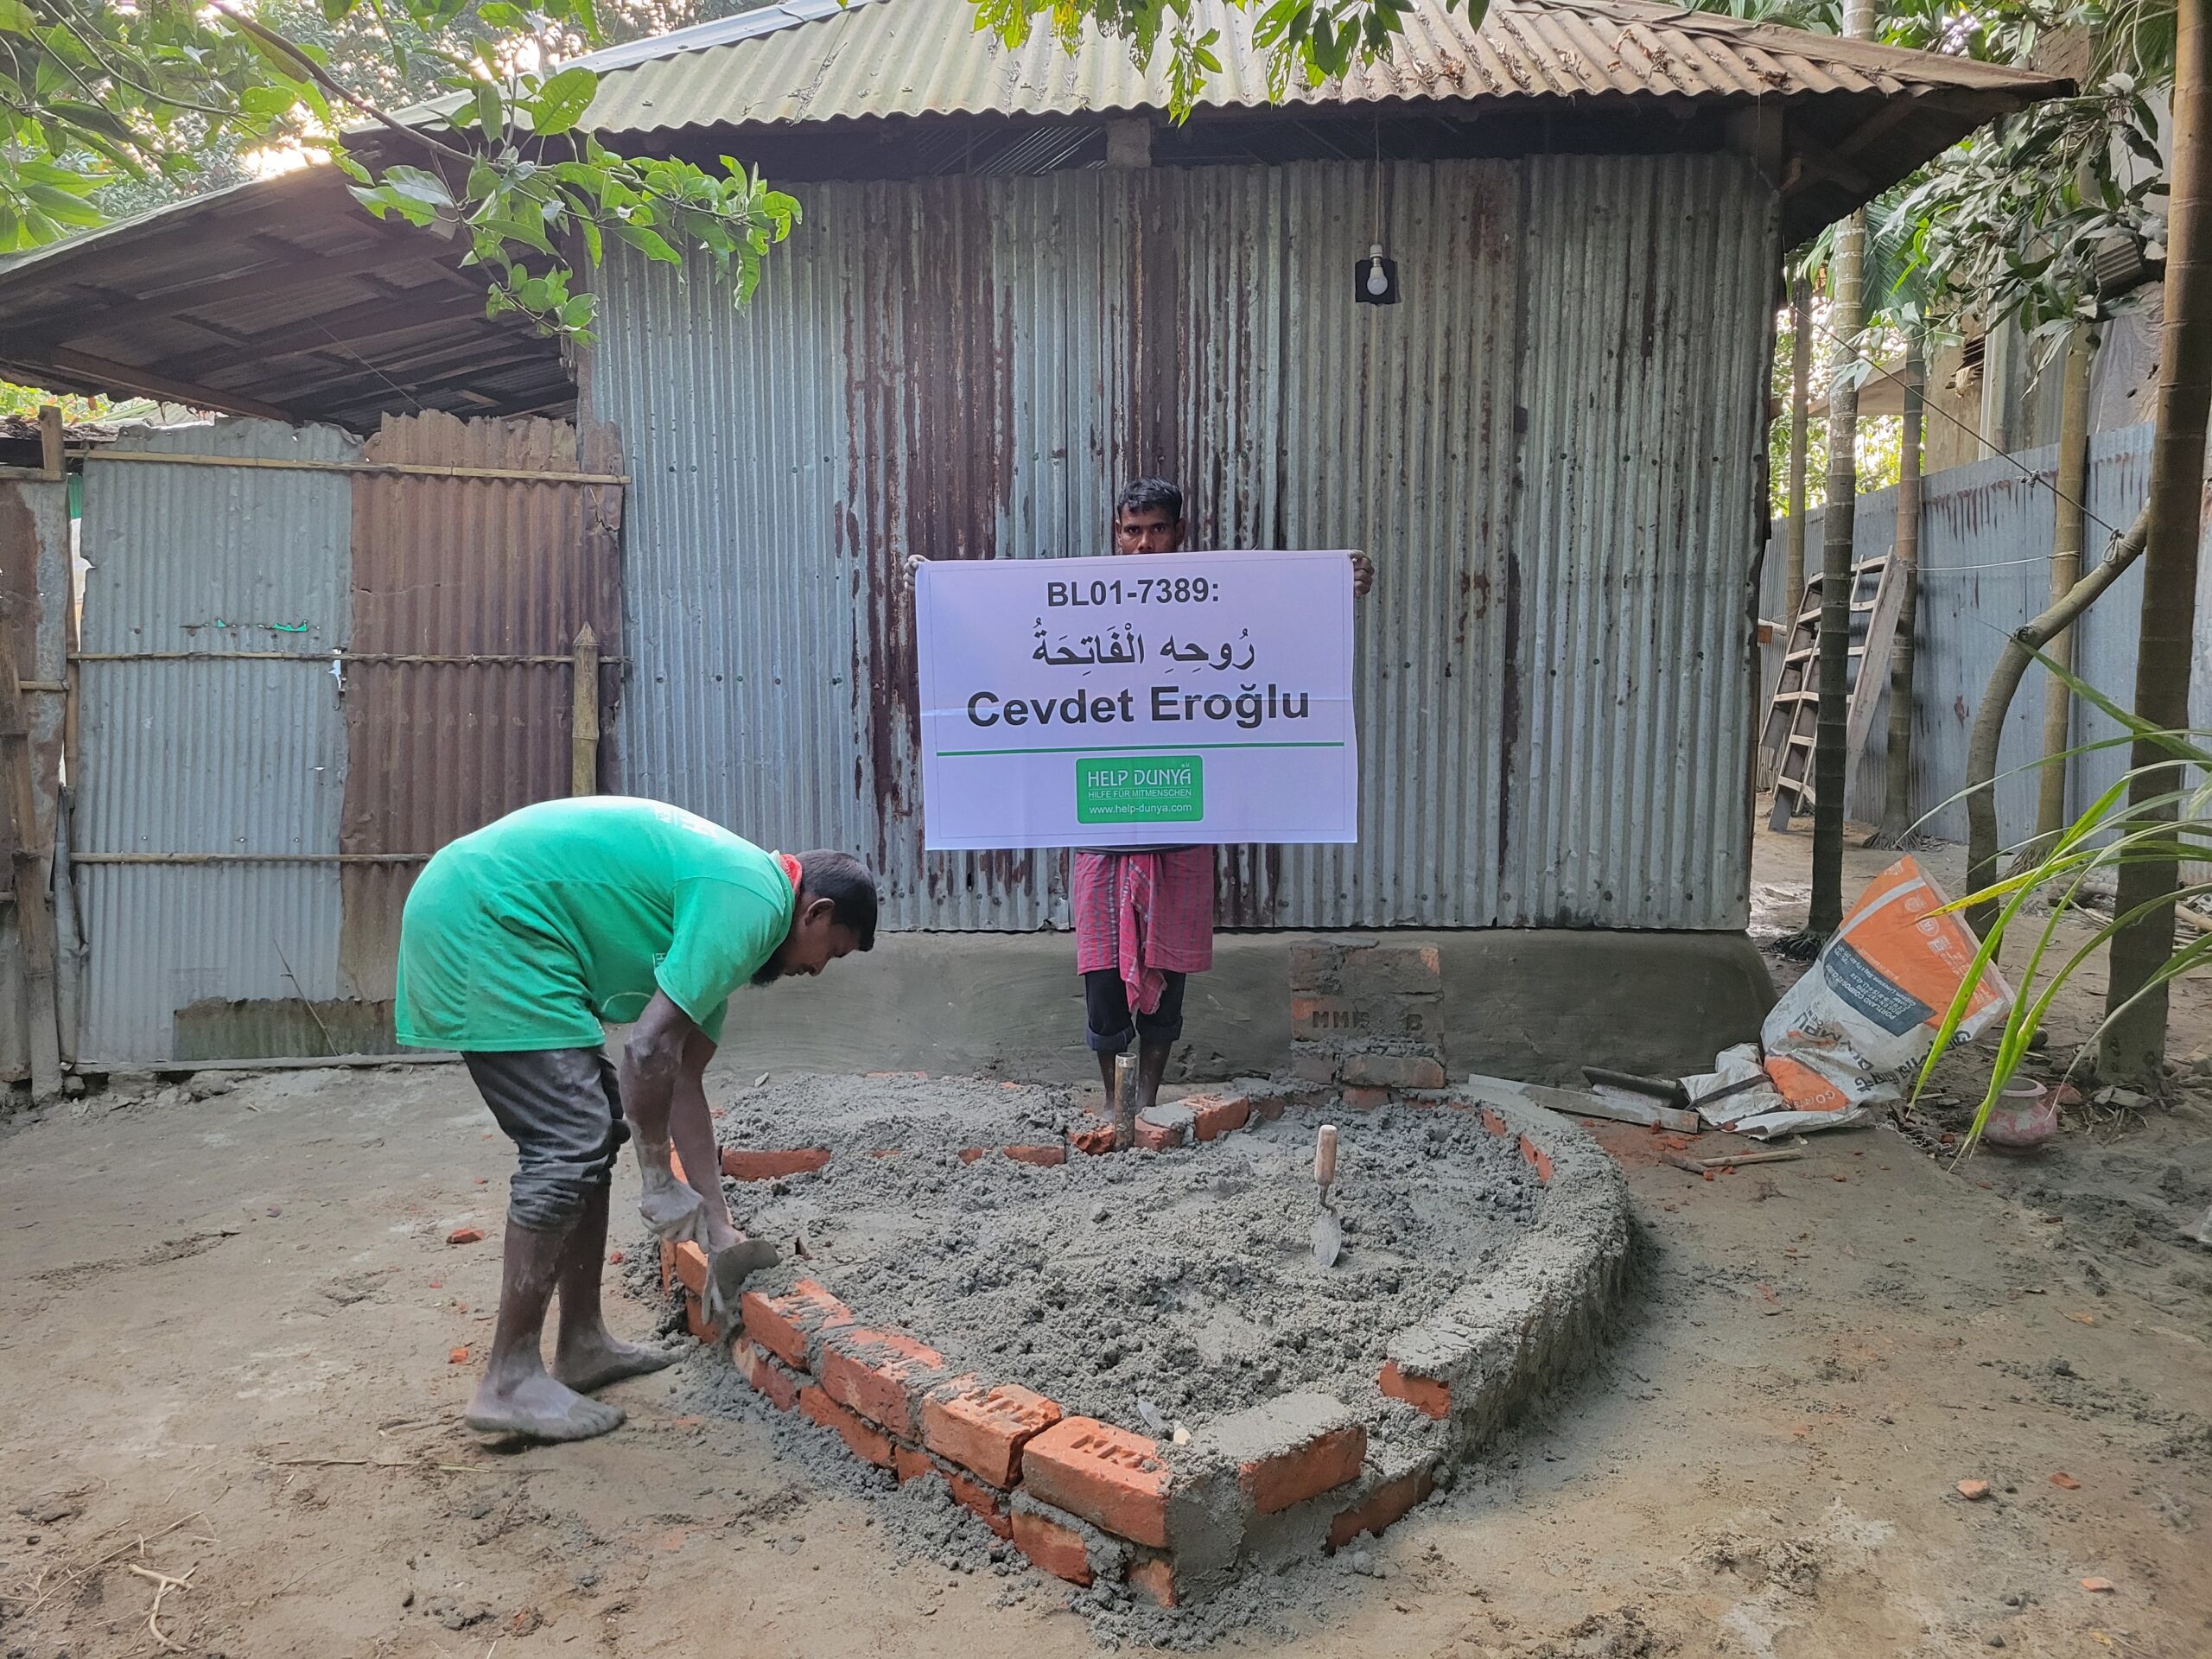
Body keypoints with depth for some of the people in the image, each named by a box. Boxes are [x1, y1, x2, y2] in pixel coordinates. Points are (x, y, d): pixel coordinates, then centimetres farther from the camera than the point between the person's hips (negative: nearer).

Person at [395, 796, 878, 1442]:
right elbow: (648, 1050, -20)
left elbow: (682, 1078, 17)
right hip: (482, 919, -11)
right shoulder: (751, 900, -14)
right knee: (569, 1142, -10)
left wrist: (719, 1231, 18)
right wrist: (661, 1182, -6)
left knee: (594, 1128, 13)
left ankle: (582, 1345, 22)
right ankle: (508, 1383, 1)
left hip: (465, 917, 11)